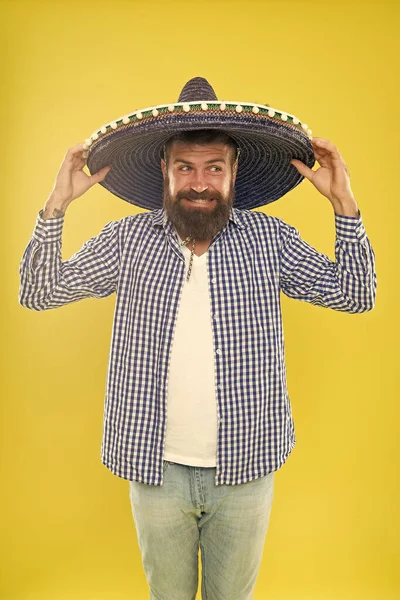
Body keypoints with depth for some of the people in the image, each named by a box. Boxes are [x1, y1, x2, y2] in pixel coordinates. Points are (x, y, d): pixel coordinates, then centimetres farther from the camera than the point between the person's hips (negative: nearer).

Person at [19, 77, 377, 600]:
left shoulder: (269, 237, -5)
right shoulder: (127, 238, -5)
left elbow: (356, 295, -1)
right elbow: (38, 293, -1)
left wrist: (343, 203, -10)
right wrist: (57, 205, -12)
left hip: (244, 467, 0)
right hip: (156, 467, 1)